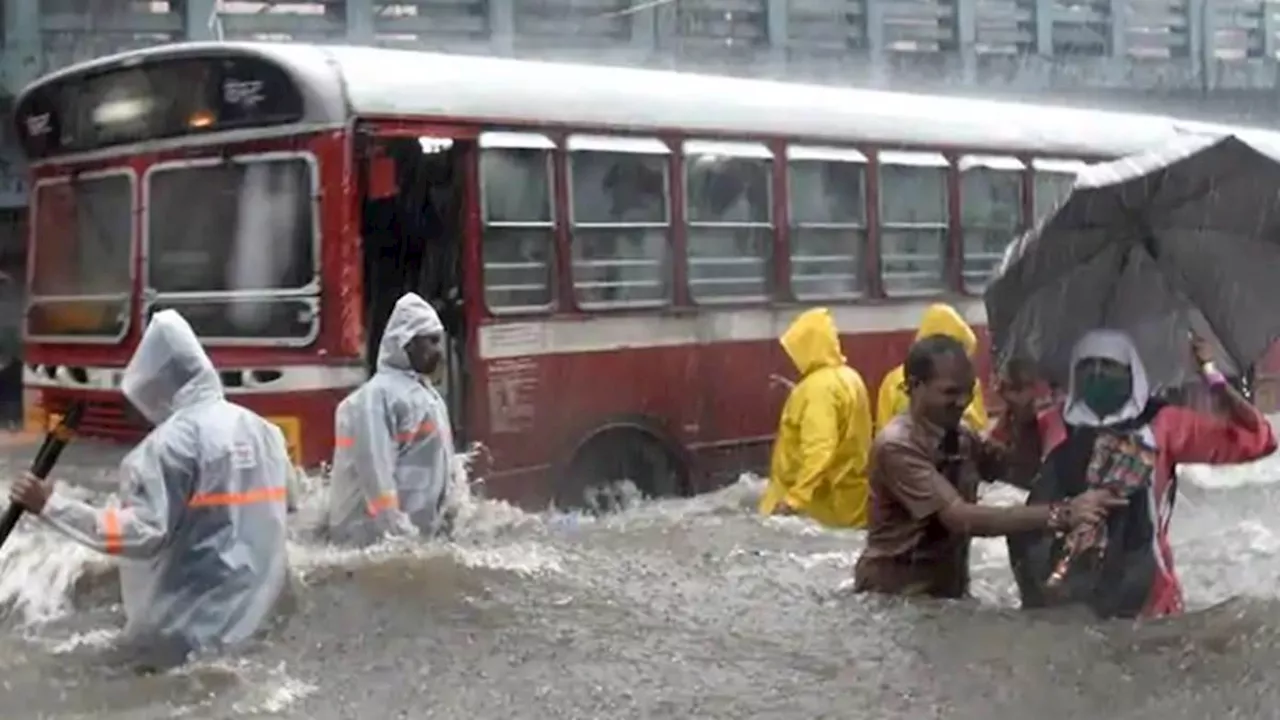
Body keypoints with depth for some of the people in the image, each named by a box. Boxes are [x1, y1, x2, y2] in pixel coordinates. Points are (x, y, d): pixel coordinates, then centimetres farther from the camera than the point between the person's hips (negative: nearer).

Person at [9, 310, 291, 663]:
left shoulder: (175, 439, -18)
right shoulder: (263, 430, 7)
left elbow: (142, 532, -25)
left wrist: (51, 506, -21)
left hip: (194, 618, -8)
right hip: (258, 604, 8)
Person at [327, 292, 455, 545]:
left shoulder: (427, 393, 18)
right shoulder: (379, 395, -13)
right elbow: (375, 468, -21)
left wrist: (444, 515, 19)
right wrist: (396, 529, -24)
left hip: (421, 531, 10)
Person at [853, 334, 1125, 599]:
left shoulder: (960, 436, 5)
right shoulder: (896, 446, -20)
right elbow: (961, 518, -29)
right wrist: (1060, 515, -36)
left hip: (948, 589, 7)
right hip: (894, 595, -7)